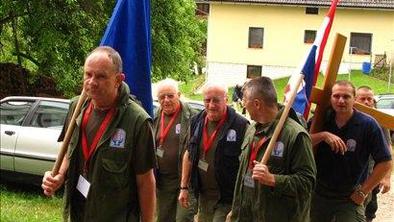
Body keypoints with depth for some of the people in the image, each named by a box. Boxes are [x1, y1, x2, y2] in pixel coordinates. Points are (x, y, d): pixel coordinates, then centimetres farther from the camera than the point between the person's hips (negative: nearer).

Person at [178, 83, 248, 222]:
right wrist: (184, 187, 10)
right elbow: (189, 154, 12)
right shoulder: (197, 121, 3)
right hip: (203, 194, 6)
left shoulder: (240, 125, -15)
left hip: (227, 197, -6)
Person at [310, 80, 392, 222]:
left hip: (350, 200, -3)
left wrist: (363, 192, -8)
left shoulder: (368, 124, -12)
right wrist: (323, 135, -26)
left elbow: (385, 163, -10)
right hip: (319, 195, 4)